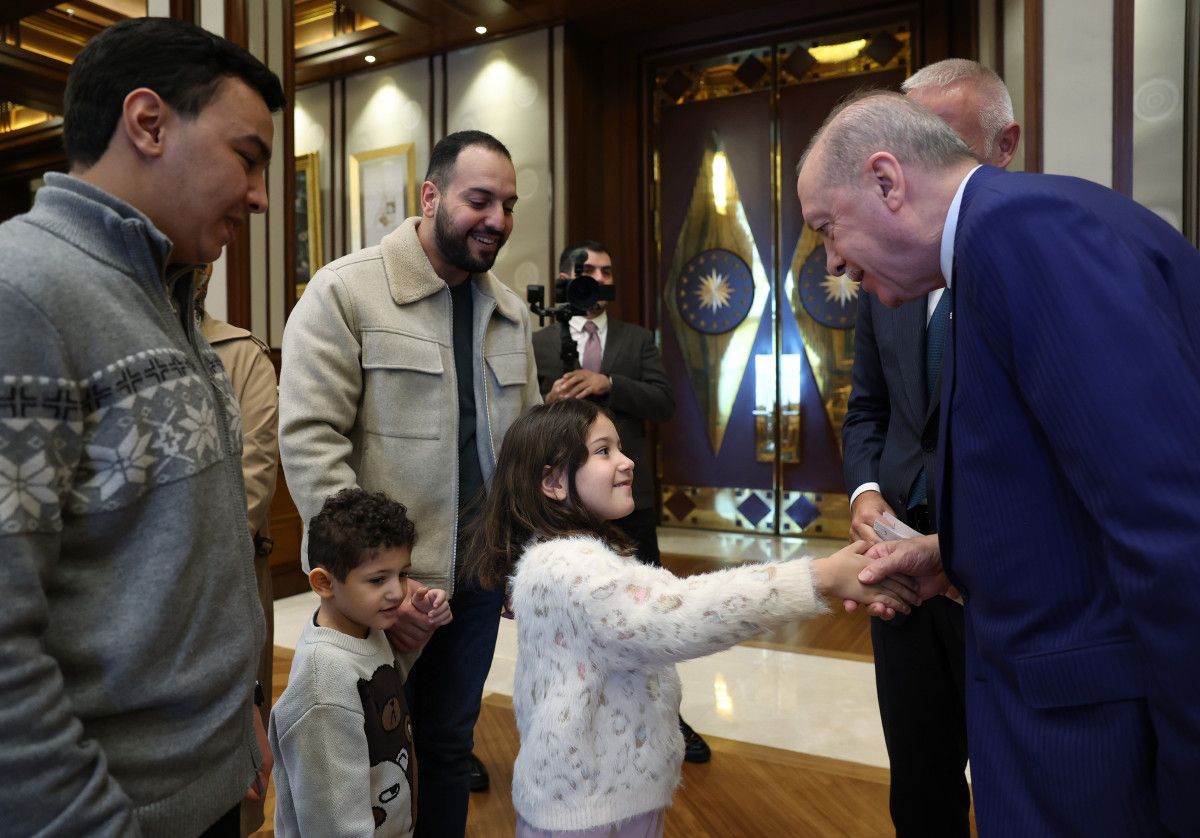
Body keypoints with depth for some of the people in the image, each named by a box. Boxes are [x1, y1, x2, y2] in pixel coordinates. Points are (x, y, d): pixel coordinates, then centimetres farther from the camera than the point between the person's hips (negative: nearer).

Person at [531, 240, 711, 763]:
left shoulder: (637, 340, 7)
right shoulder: (539, 343, 4)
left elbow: (664, 405, -5)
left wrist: (607, 383, -17)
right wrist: (549, 402, -20)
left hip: (628, 496, 1)